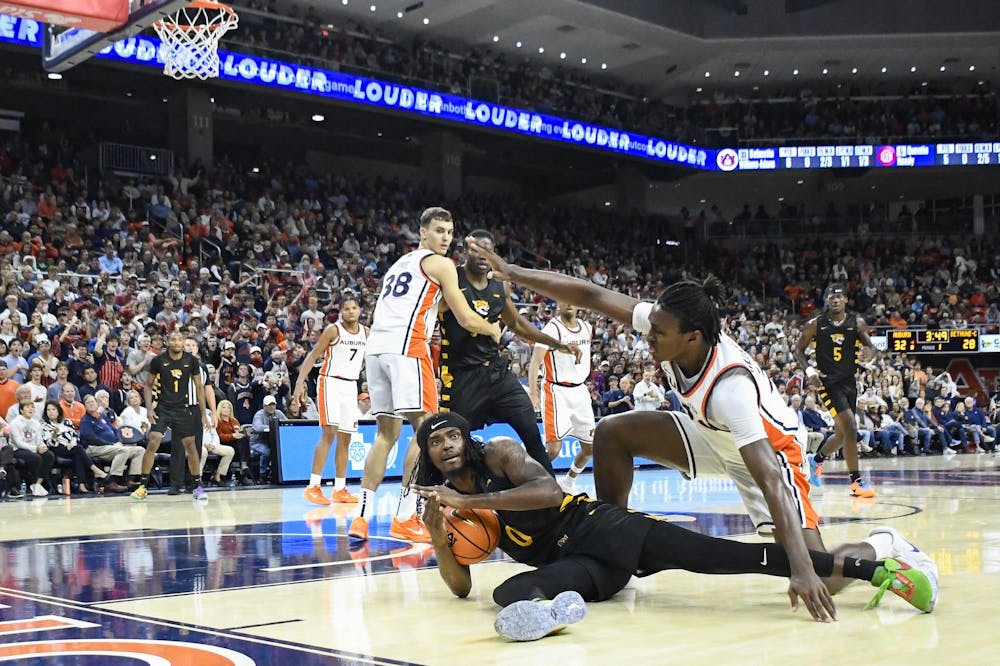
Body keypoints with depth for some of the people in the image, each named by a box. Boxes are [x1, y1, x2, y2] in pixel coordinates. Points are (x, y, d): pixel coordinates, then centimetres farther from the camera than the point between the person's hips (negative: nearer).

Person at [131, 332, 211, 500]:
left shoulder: (191, 361, -3)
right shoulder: (159, 360, -7)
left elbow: (199, 387, 4)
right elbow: (149, 384, 4)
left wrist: (204, 414, 1)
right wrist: (149, 407, -9)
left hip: (183, 409, 1)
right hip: (163, 408, -1)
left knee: (190, 446, 2)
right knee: (152, 443, -14)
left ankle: (197, 487, 14)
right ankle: (143, 486, -5)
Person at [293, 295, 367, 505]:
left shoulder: (366, 333, 7)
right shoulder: (333, 330, -9)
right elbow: (313, 356, -9)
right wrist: (300, 382, -17)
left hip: (351, 386, 6)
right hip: (330, 383, -6)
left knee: (345, 438, 8)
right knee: (329, 433, -16)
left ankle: (340, 489, 14)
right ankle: (313, 487, -16)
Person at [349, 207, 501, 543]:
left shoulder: (399, 264, 30)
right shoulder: (440, 264, 6)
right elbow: (466, 319, 3)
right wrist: (493, 331, 22)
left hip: (375, 347, 8)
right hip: (406, 347, -8)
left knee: (386, 432, 12)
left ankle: (362, 516, 6)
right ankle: (405, 518, -8)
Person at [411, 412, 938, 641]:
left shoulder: (500, 452, -2)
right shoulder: (440, 502, 13)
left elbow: (548, 491, -21)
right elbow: (460, 586, 10)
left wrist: (470, 501, -23)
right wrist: (438, 536, -9)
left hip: (594, 525, -3)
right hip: (569, 566, 3)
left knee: (719, 554, -21)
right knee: (508, 591, -30)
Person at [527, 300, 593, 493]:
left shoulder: (587, 327, 7)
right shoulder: (552, 328, -13)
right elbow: (535, 361, -22)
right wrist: (533, 392, -33)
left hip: (580, 391, 7)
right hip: (557, 392, -7)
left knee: (590, 446, 11)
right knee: (553, 448, -16)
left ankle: (568, 483, 31)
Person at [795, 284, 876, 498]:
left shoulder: (857, 323, 3)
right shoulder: (815, 324, -2)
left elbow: (870, 347, 6)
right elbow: (799, 350, 5)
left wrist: (867, 349, -19)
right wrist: (809, 370, -12)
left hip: (849, 381, 5)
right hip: (828, 382, -5)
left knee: (842, 434, 13)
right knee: (850, 428, -18)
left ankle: (816, 460, 41)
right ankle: (857, 482, -13)